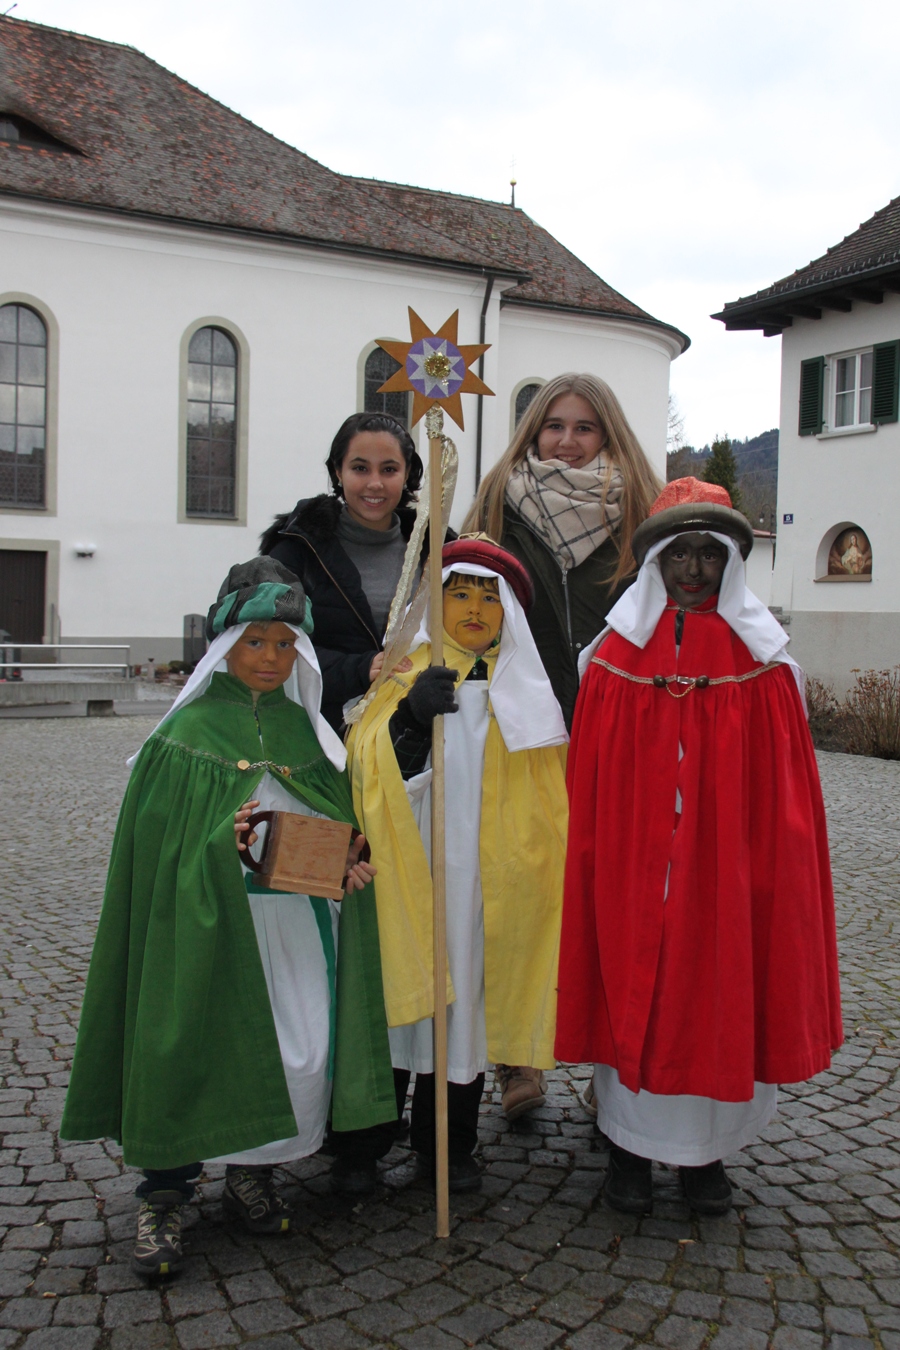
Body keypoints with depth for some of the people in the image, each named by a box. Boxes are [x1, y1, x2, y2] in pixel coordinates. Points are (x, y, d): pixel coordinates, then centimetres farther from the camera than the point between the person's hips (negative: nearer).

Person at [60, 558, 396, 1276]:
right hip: (216, 920, -4)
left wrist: (352, 856, -3)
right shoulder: (191, 730, -1)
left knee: (299, 1050, 2)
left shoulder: (307, 729, 12)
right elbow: (158, 836, -4)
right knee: (192, 1046, -2)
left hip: (301, 920, 4)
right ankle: (164, 1198, 14)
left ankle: (252, 1173, 24)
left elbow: (341, 815, 17)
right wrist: (221, 842, -20)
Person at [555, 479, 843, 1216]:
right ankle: (631, 1143, 26)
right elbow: (590, 784, -1)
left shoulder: (762, 658, 0)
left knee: (723, 991, 9)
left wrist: (779, 870, -3)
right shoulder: (618, 655, -1)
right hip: (635, 866, 0)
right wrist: (593, 865, -5)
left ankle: (705, 1146, 28)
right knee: (633, 991, 8)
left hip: (730, 869, 1)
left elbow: (784, 785, 1)